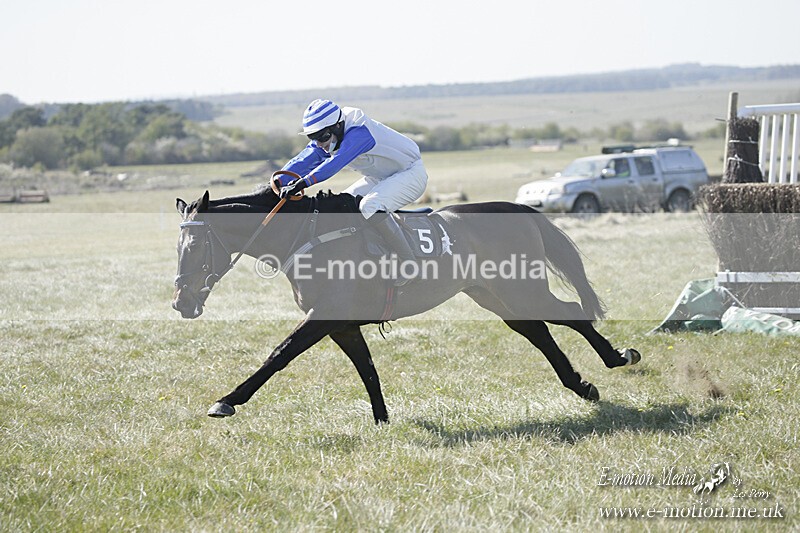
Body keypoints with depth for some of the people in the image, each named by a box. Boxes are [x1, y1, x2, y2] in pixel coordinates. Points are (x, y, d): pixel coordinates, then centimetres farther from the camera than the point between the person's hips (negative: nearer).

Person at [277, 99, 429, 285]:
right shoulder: (324, 141, -4)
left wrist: (303, 183, -51)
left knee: (370, 206, -32)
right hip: (380, 179, 10)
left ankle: (408, 263, -28)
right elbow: (301, 163, -11)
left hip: (411, 173, -10)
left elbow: (336, 162, -43)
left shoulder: (359, 132, -31)